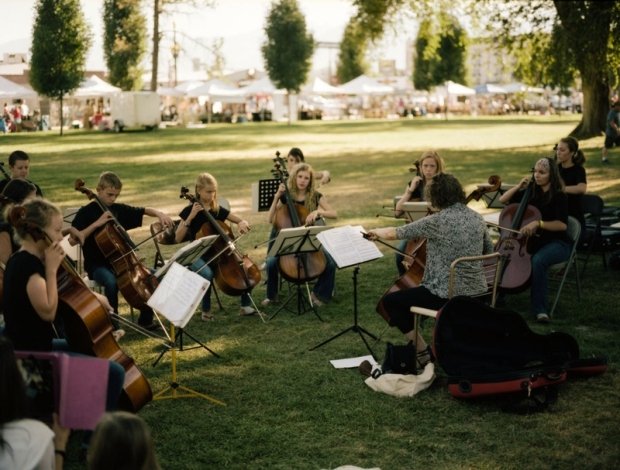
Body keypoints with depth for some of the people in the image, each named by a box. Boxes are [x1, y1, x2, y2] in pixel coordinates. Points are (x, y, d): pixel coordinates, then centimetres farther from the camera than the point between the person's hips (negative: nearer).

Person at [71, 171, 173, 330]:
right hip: (97, 265, -6)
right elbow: (73, 240, -18)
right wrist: (96, 224, -24)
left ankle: (145, 320, 8)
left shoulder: (119, 209, 8)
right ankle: (113, 325, -20)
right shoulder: (86, 212, -8)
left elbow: (144, 210, 16)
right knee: (111, 282, -37)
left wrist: (158, 213, -6)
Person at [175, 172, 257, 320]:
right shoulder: (190, 210, -5)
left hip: (217, 252, 4)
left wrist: (242, 223, -14)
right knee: (207, 273, -36)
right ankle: (206, 311, -15)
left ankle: (246, 305, -8)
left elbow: (243, 221, 11)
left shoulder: (218, 210, 6)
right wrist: (190, 217, -20)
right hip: (198, 255, -4)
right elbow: (178, 238, -13)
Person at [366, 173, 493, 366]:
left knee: (391, 301, 6)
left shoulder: (438, 221, -16)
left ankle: (423, 352, 5)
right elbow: (489, 252, 17)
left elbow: (394, 233, -7)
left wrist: (377, 232, 13)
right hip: (478, 292, 8)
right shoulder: (477, 218, 4)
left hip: (449, 295, -8)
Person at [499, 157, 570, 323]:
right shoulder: (531, 193, 8)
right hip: (533, 240, 6)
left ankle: (539, 308, -31)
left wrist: (538, 223, -29)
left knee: (537, 260, -38)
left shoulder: (559, 197, -8)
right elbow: (503, 200, 11)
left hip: (557, 243, -5)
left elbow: (562, 224, -19)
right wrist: (519, 186, -1)